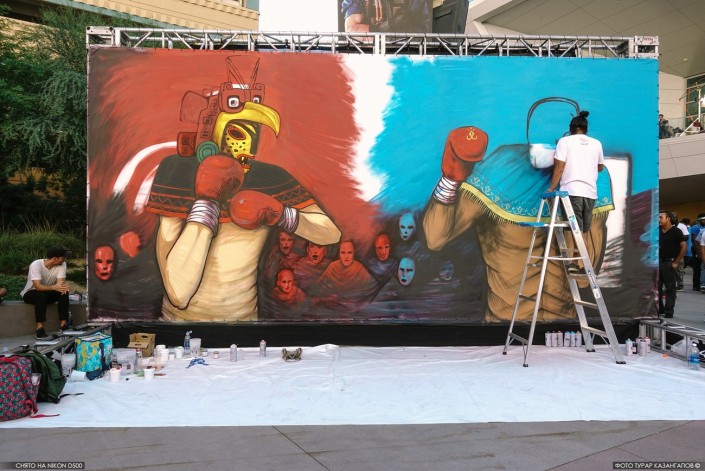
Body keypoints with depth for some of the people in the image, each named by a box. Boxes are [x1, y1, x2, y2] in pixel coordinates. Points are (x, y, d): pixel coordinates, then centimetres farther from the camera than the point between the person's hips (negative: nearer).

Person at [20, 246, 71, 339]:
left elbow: (61, 282, -21)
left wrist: (63, 286, -46)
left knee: (64, 292, -25)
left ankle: (64, 324, -25)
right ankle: (40, 328, -36)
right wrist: (54, 287, -53)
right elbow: (38, 287, -35)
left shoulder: (62, 264, -13)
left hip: (47, 293, 4)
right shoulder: (36, 265, -26)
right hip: (30, 293, -4)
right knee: (42, 295, -37)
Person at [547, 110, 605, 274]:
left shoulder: (565, 141, 3)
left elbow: (559, 167, -6)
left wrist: (551, 188, 0)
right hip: (590, 192, 4)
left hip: (571, 190, -3)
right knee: (583, 231, 9)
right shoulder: (596, 143, 15)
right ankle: (580, 263, 11)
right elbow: (600, 167, 27)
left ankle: (573, 262, -12)